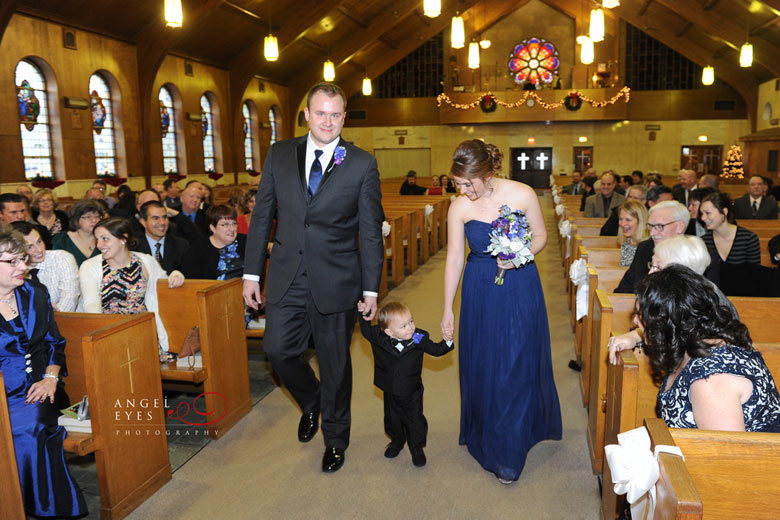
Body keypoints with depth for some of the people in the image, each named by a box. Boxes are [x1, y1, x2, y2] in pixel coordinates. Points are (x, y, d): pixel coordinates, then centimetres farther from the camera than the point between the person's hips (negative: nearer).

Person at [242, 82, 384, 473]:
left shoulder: (362, 164, -4)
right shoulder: (279, 155, 4)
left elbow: (371, 232, -3)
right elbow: (262, 215, 7)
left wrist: (371, 288, -4)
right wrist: (252, 272, 4)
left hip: (336, 282, -2)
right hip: (287, 279, 3)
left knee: (335, 362, 9)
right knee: (277, 349, 0)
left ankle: (335, 439, 32)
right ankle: (311, 403, 34)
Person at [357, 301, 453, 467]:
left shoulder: (419, 339, -19)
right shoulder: (380, 338, -18)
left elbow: (436, 349, -9)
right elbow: (367, 332, 3)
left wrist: (447, 341, -25)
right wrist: (364, 315, -9)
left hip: (412, 391, -2)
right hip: (391, 391, 2)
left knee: (415, 421, 10)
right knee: (393, 419, 22)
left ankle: (416, 448, 35)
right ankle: (397, 441, 50)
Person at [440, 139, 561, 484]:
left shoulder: (522, 195, -13)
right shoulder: (459, 207, -9)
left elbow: (540, 237, 1)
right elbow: (453, 259, -4)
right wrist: (447, 311, -2)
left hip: (520, 290, -1)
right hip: (480, 292, 1)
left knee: (517, 367, 3)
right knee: (482, 367, 9)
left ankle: (509, 455, 20)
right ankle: (486, 438, 34)